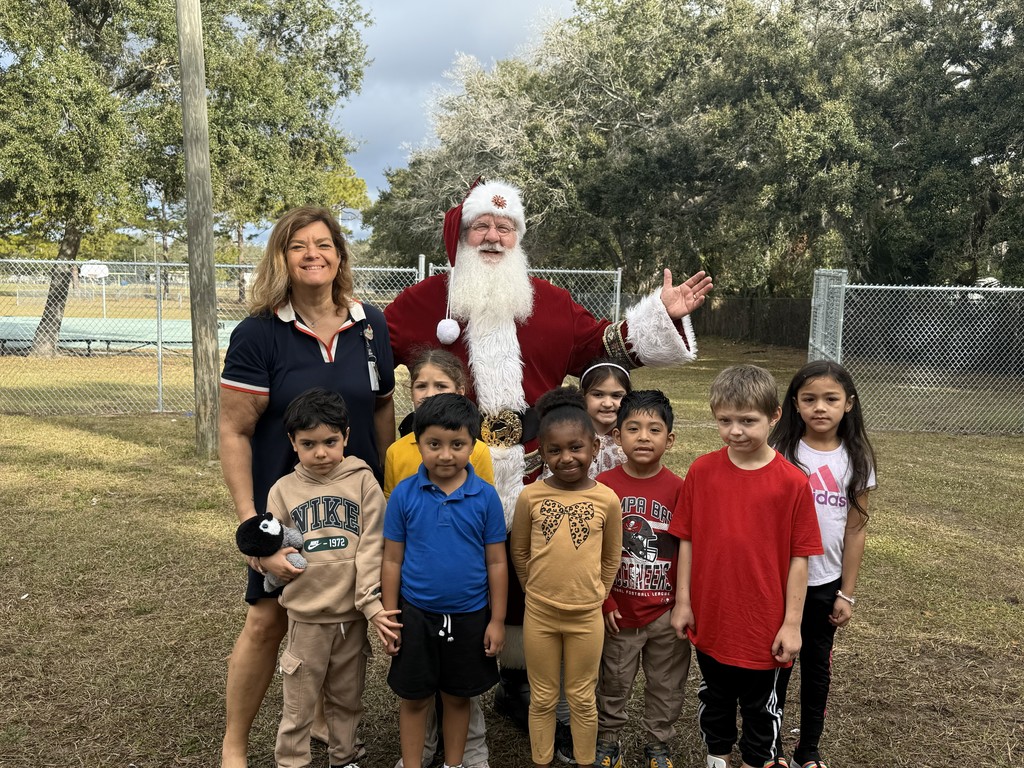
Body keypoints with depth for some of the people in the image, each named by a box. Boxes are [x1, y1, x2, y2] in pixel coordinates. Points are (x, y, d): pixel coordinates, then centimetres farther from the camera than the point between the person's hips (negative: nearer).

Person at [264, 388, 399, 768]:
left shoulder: (363, 481, -5)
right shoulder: (284, 490, -1)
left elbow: (371, 547, -9)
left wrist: (371, 603, -15)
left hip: (353, 614, 1)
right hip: (305, 615, 0)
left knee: (347, 698, 17)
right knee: (298, 704, 8)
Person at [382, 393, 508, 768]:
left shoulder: (486, 496, -9)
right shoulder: (404, 494, -9)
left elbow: (496, 562, -3)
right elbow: (392, 560, -2)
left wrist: (497, 620, -1)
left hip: (470, 616, 0)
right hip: (416, 614, 0)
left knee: (458, 697, 17)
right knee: (414, 698, 14)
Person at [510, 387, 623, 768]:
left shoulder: (607, 499, -9)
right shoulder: (530, 496, -9)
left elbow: (612, 557, 5)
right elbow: (519, 551, 5)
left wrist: (594, 596, 7)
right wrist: (537, 592, 9)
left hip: (587, 616, 0)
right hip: (539, 614, 0)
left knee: (583, 700, 15)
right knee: (542, 699, 15)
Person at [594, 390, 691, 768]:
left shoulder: (678, 488, -9)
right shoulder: (603, 486, -8)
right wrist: (604, 601, -6)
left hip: (666, 611, 0)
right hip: (618, 610, 0)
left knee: (665, 685, 17)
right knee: (613, 683, 16)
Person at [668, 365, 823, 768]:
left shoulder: (792, 482, -15)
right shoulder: (701, 471, -8)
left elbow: (799, 557, -9)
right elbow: (687, 539, -1)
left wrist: (792, 623, -7)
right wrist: (683, 601, 1)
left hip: (765, 625, -2)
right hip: (710, 619, 3)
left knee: (761, 707, 19)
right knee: (714, 699, 24)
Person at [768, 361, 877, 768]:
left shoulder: (855, 459, -4)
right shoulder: (780, 453, -9)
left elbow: (856, 529, 0)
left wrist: (847, 592, 0)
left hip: (826, 584, 2)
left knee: (817, 666, 16)